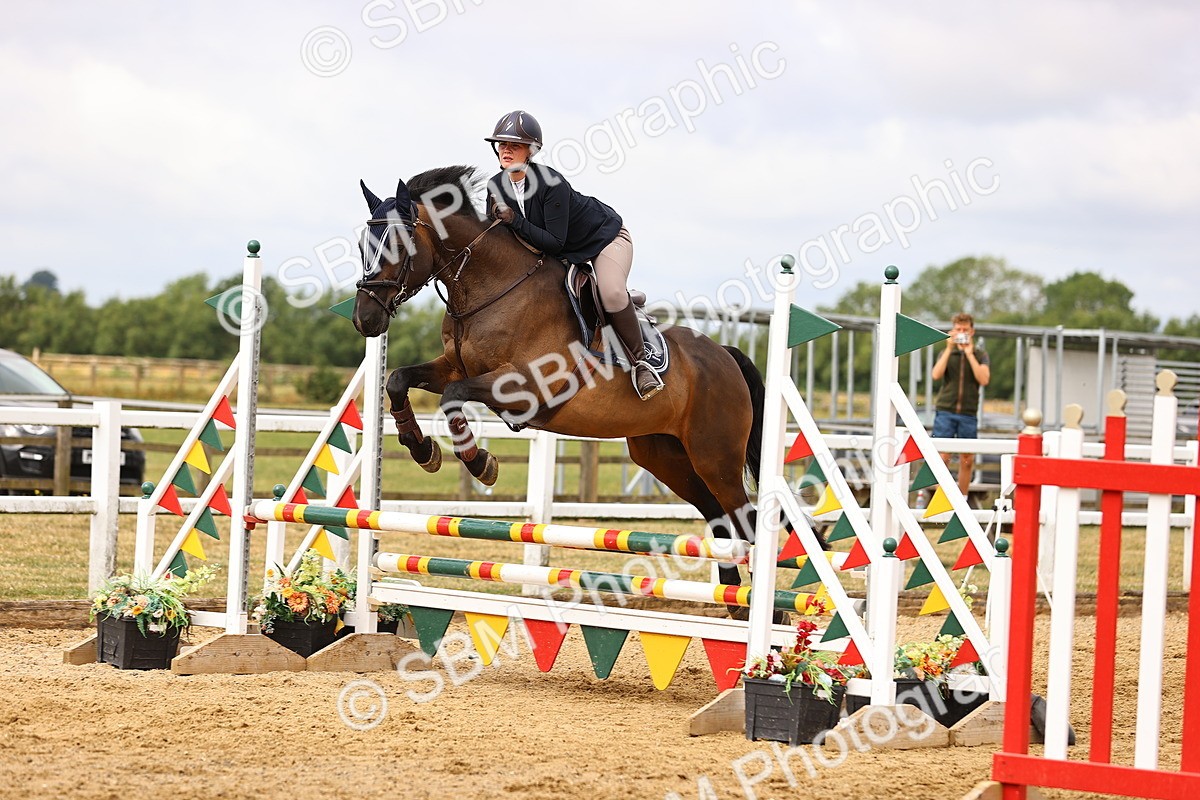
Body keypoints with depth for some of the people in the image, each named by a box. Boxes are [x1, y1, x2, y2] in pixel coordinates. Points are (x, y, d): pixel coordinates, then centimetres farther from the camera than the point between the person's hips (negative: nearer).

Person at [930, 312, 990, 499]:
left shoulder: (980, 354, 9)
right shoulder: (946, 353, 10)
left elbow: (984, 379, -6)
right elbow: (936, 375, -7)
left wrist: (969, 354, -9)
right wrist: (949, 349, -8)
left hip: (968, 414, 1)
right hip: (945, 411, 0)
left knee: (967, 460, 3)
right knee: (942, 457, -8)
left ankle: (962, 499, 12)